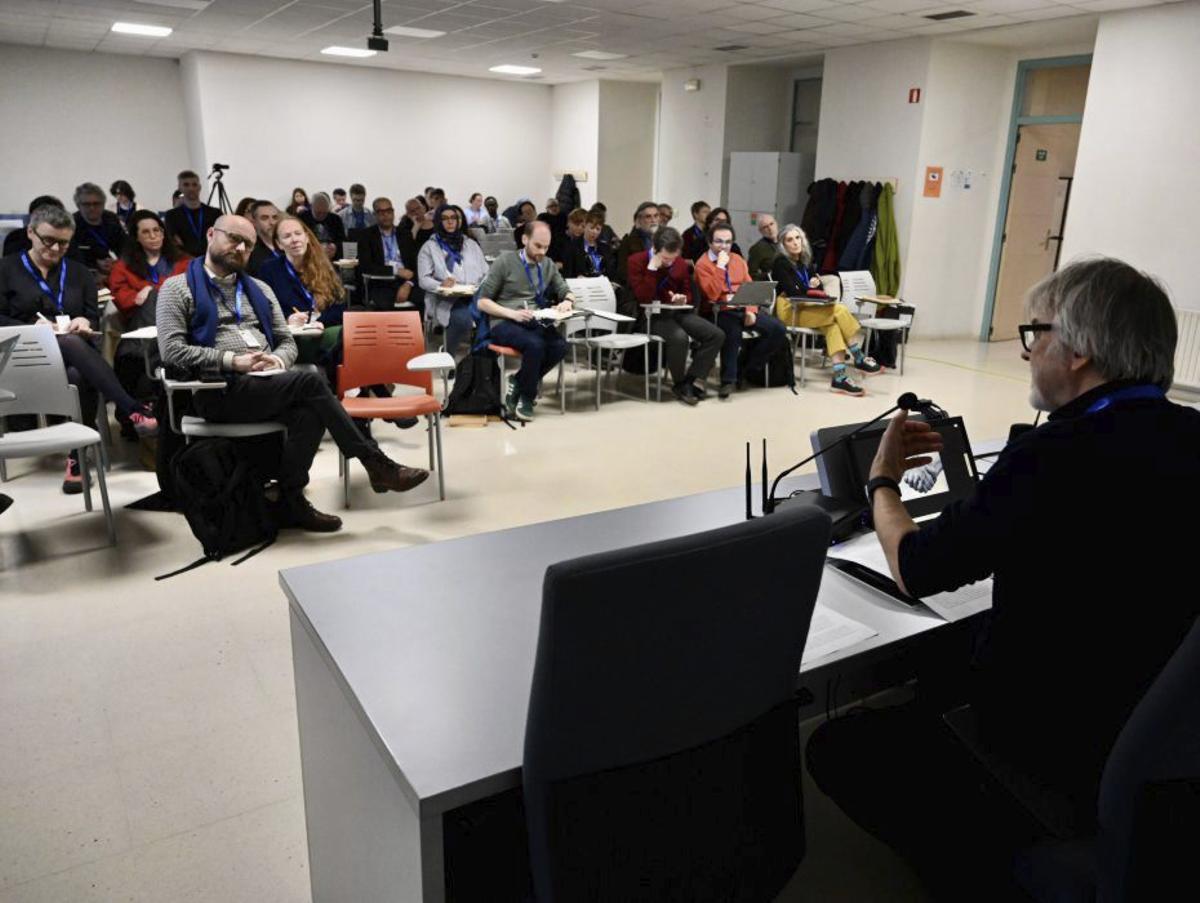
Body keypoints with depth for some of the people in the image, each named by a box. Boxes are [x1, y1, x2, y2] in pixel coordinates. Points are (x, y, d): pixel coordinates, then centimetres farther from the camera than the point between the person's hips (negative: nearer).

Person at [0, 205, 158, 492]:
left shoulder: (78, 272, 22)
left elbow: (95, 317, 15)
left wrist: (85, 323, -9)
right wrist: (32, 328, -15)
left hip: (75, 352, 3)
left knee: (82, 377, -37)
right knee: (72, 344, -39)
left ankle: (78, 458, -32)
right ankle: (133, 411, -51)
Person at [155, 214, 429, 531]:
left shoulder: (259, 289, 22)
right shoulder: (179, 288, 6)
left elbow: (287, 342, 20)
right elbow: (171, 351, -6)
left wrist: (277, 361, -5)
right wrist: (232, 361, -15)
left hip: (266, 384, 5)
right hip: (218, 390, -5)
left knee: (310, 411, -31)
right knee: (310, 381, -28)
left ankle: (291, 501, -20)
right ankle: (376, 464, -21)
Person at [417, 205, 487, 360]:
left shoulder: (472, 244, 23)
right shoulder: (429, 247, 13)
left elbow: (486, 273, 18)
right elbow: (424, 279, 4)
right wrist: (441, 286, -18)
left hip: (475, 297, 3)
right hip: (446, 300, -3)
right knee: (462, 318, -36)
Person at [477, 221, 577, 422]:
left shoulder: (548, 265, 13)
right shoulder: (505, 261, -1)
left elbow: (567, 292, 20)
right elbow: (483, 302, -2)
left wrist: (567, 302, -6)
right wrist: (513, 314, -17)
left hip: (535, 323, 4)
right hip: (504, 323, -4)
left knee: (560, 345, -28)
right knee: (535, 344, -35)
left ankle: (518, 383, -11)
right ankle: (525, 397, -13)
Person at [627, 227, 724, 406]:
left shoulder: (681, 263, 9)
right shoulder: (637, 261, -8)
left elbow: (688, 292, 20)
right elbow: (644, 299, -19)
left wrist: (683, 298, -4)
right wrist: (652, 267, -22)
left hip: (677, 312, 6)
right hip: (651, 315, -6)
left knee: (717, 335, -12)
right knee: (679, 337, -35)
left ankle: (693, 380, -6)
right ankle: (680, 384, -11)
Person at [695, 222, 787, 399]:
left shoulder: (737, 258, 16)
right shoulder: (702, 264, -3)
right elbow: (712, 294, -16)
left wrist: (751, 310, -5)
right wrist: (720, 267, -17)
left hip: (743, 308, 6)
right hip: (721, 311, -6)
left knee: (778, 330, -13)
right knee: (732, 330, -39)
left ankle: (748, 366, 2)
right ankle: (728, 380, -24)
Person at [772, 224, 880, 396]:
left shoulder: (805, 262, 18)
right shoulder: (781, 263, -3)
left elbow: (818, 289, 13)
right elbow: (792, 292, -14)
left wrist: (816, 284, -9)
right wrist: (812, 289, -6)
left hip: (805, 307, 6)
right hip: (790, 311, -6)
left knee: (833, 324, -26)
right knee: (840, 310, -22)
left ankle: (839, 376, -35)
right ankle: (859, 358, -12)